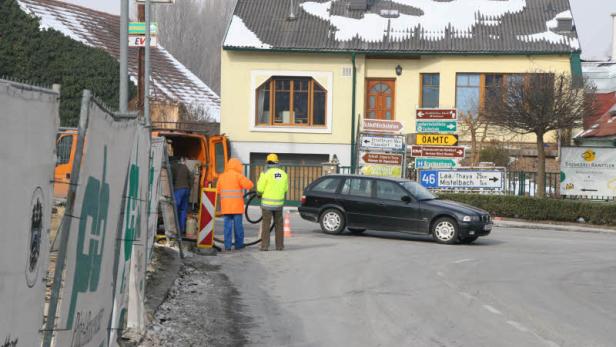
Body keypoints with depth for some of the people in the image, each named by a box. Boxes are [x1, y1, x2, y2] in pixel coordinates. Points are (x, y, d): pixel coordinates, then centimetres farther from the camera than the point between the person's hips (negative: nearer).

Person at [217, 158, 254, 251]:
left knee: (227, 225, 4)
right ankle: (239, 244, 10)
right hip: (237, 205, -4)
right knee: (238, 225, 5)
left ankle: (227, 245, 0)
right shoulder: (238, 175, -7)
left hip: (225, 205, 4)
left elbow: (218, 190, 12)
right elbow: (249, 185, -13)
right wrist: (245, 179, 6)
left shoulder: (222, 176, 9)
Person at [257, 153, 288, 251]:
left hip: (267, 203, -4)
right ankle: (279, 245, 13)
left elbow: (260, 189, -10)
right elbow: (285, 189, 11)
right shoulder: (283, 173, 3)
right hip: (279, 203, 4)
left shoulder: (266, 173, -11)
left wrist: (259, 194, 11)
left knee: (266, 225, 1)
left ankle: (265, 246, -2)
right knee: (279, 225, 12)